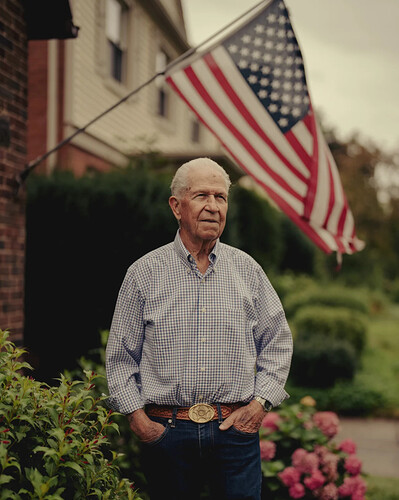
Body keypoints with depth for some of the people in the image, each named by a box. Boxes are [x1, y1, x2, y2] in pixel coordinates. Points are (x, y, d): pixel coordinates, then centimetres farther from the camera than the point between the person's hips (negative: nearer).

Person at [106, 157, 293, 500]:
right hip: (166, 433, -1)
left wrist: (260, 402, 1)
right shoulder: (145, 273, 2)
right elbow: (121, 354, 5)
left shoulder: (248, 270, 6)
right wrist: (136, 414, -3)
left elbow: (278, 342, 12)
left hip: (236, 431, 1)